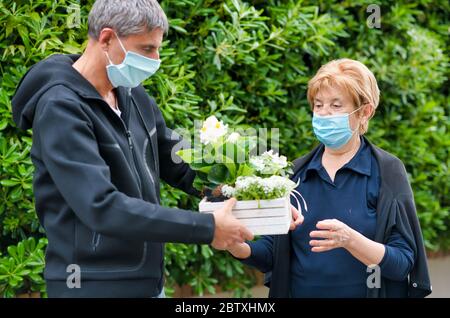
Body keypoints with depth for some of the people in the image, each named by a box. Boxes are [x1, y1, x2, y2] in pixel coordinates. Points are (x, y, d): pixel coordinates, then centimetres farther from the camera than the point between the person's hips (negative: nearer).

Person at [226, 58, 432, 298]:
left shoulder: (387, 171, -9)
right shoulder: (296, 172, 1)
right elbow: (273, 254, 0)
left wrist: (350, 240, -31)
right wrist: (239, 248, -19)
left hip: (365, 291, -3)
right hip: (300, 291, 3)